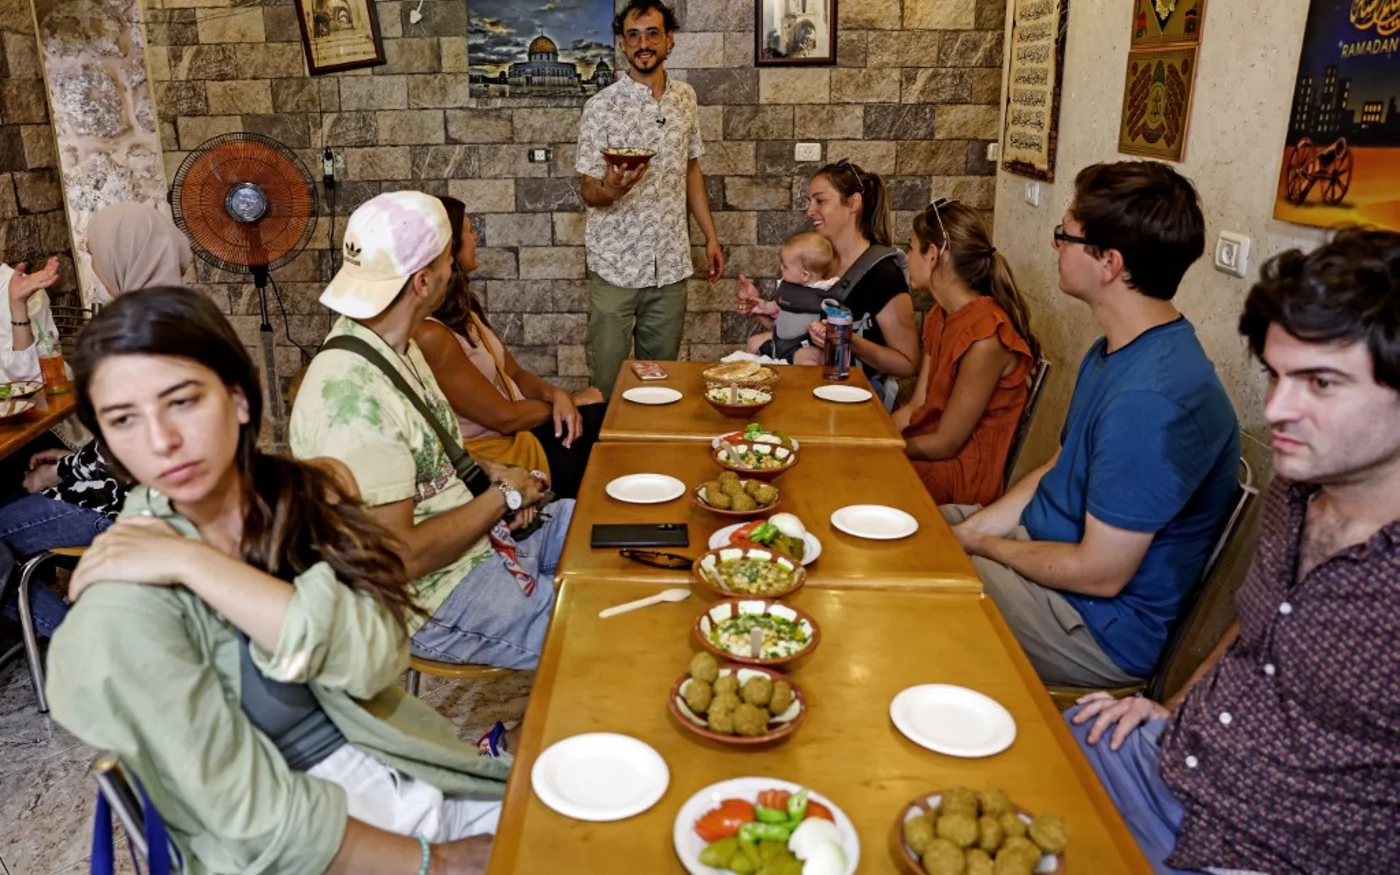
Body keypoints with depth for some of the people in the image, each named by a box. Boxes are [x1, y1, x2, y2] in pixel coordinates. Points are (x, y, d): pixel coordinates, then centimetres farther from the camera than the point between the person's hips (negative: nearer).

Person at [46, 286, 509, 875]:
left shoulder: (306, 496, -5)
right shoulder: (124, 610, -18)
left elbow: (375, 657, -19)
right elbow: (259, 825, -18)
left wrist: (197, 564, -24)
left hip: (413, 776, 4)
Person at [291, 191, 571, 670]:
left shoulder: (395, 345, 2)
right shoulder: (353, 398, -30)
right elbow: (401, 558, -28)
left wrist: (491, 473, -1)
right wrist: (503, 497, -17)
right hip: (437, 596, -10)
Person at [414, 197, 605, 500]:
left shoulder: (460, 309, 5)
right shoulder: (430, 335, -25)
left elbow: (515, 373, 10)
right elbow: (504, 417, -21)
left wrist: (556, 395, -12)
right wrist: (572, 401, -7)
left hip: (521, 429, 8)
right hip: (499, 454, -8)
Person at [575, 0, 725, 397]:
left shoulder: (685, 98, 6)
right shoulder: (601, 106, -8)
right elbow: (587, 192, -8)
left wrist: (711, 237, 11)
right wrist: (610, 189, -30)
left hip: (671, 264, 4)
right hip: (616, 265, -4)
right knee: (608, 382, 3)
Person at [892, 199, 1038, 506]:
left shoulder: (985, 336, -24)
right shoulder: (940, 316, 4)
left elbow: (944, 445, -19)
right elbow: (916, 408, 6)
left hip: (961, 476, -7)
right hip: (931, 451, 7)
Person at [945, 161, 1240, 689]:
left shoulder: (1150, 399, -32)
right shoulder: (1114, 354, 3)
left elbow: (1100, 573, -27)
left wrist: (980, 545, -11)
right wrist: (971, 528, -2)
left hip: (1101, 630, -9)